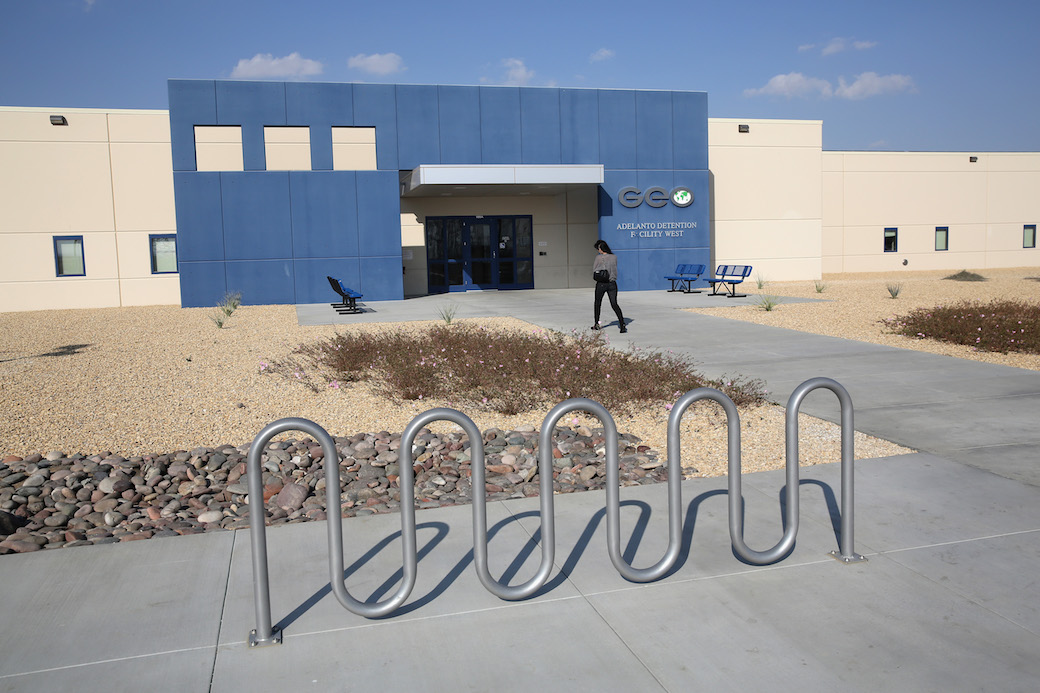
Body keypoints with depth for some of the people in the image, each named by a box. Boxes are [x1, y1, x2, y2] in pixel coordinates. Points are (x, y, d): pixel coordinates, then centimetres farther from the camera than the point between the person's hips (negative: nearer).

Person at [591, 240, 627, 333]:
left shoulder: (598, 258, -9)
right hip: (612, 284, 3)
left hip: (601, 284, -3)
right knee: (614, 304, 3)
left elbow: (594, 270, -2)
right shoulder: (614, 257, 2)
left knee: (597, 303, 16)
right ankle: (622, 325, -11)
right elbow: (614, 269, 10)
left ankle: (596, 324, 22)